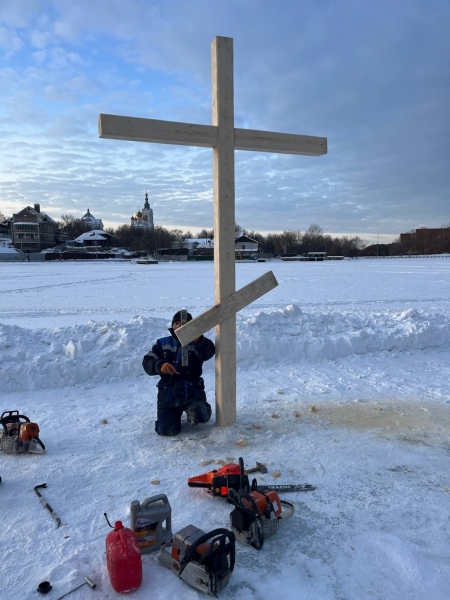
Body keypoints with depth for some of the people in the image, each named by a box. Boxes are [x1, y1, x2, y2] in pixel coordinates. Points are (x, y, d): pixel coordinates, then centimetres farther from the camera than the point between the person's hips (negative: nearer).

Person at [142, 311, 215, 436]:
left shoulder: (197, 343, 4)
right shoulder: (162, 343, 10)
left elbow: (208, 353, -19)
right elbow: (147, 362, 2)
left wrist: (198, 339, -41)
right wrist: (160, 366, -21)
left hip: (192, 391, -1)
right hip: (168, 394, 2)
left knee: (200, 416, -28)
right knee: (167, 430, -11)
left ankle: (191, 412, 10)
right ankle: (174, 412, 23)